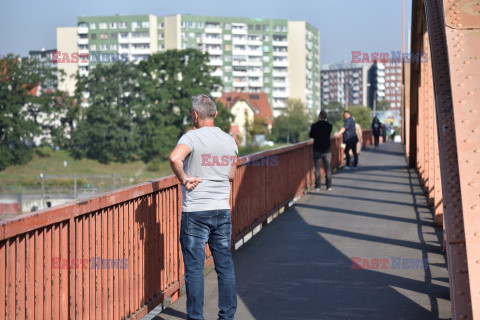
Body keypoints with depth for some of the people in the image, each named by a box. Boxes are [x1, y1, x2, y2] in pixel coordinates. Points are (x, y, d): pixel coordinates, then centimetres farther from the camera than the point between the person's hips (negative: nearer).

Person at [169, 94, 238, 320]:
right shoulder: (229, 141, 8)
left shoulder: (192, 137, -10)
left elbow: (175, 158, -31)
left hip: (195, 212, -5)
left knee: (194, 267, 1)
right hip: (223, 209, 5)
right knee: (225, 265, 12)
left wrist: (184, 179, -17)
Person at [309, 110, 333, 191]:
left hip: (317, 150, -2)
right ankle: (329, 186, 9)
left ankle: (317, 186, -1)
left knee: (317, 168, 3)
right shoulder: (329, 126, -3)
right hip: (327, 150, 2)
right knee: (328, 168, 8)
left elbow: (311, 135, 4)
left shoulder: (314, 126, -9)